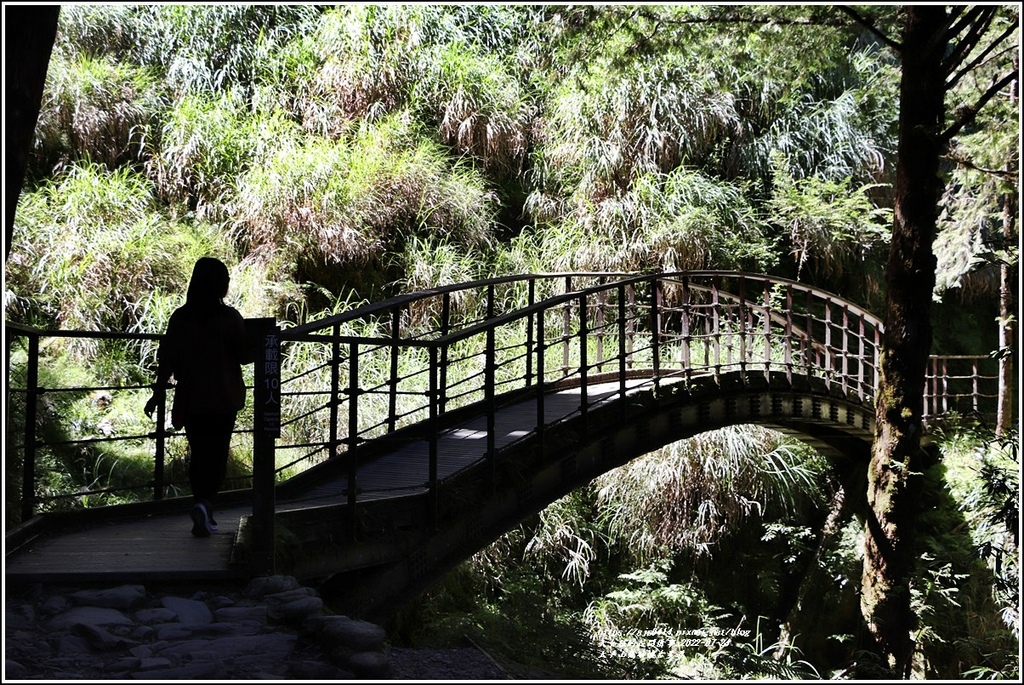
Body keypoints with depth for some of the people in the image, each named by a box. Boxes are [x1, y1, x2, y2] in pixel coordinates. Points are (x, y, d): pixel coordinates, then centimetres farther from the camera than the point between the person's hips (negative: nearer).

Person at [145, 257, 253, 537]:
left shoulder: (180, 317, -1)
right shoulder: (230, 317, -9)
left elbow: (166, 357, 1)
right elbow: (246, 354, -6)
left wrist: (159, 391, 9)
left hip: (190, 399, 3)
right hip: (224, 399, -3)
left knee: (198, 455, 14)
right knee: (218, 454, 3)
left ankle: (203, 513, 16)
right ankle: (205, 503, -19)